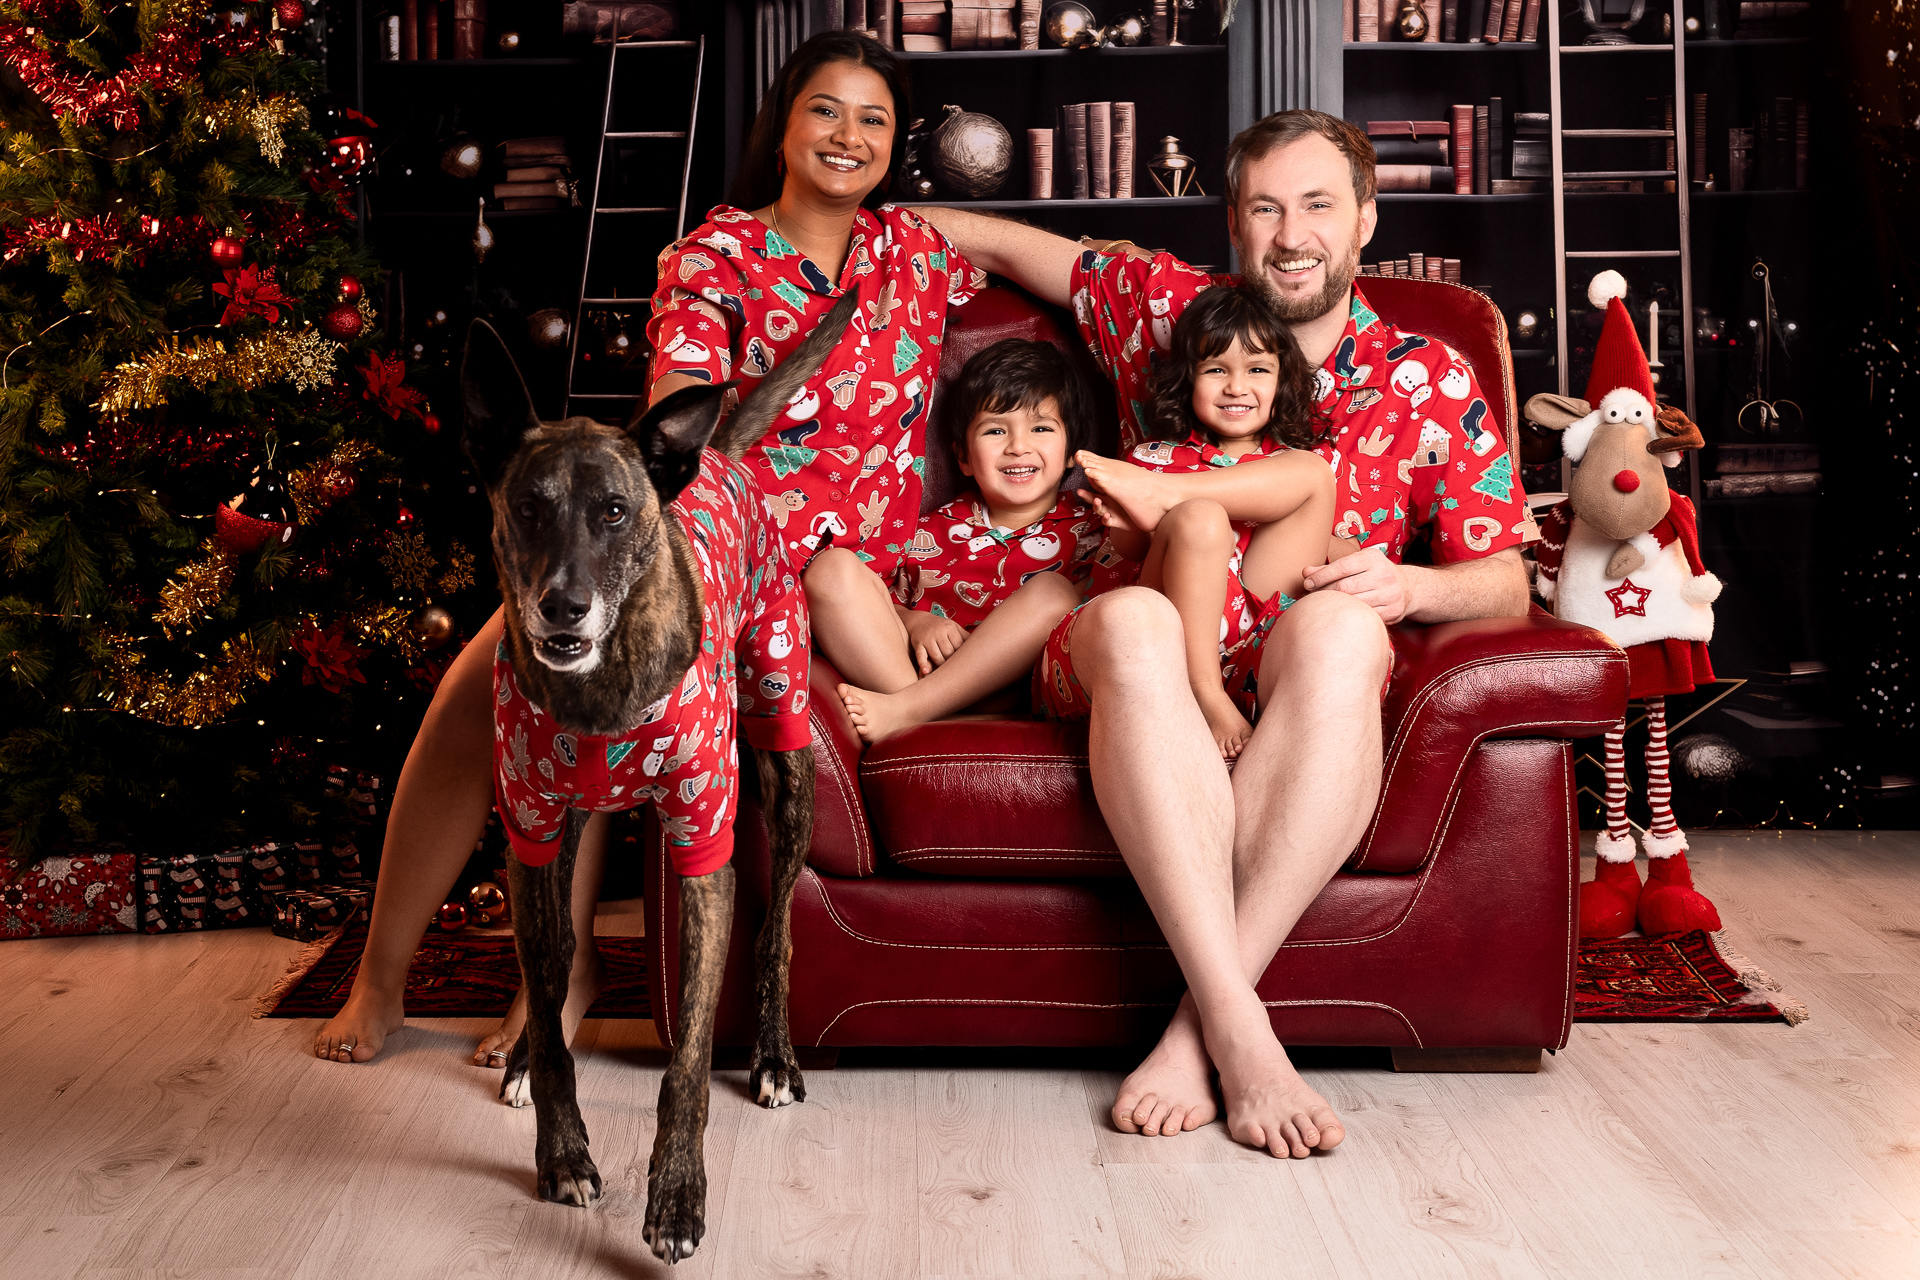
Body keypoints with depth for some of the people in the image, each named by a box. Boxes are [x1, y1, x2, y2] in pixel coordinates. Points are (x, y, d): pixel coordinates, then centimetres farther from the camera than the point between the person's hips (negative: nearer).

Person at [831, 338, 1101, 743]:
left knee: (1054, 590, -28)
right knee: (835, 567, -10)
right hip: (903, 670, 3)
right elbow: (889, 608, 18)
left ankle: (902, 709, -32)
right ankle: (908, 708, -30)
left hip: (1006, 691, -2)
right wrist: (917, 624, -3)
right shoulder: (937, 530, 19)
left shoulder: (1084, 528, 14)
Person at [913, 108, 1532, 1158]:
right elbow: (1009, 245, 31)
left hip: (1305, 682, 0)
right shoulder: (1167, 309, 16)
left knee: (1342, 628, -36)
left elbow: (1505, 584, 10)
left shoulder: (1428, 380, 12)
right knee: (1131, 617, -36)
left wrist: (1406, 585, -12)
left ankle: (1197, 1027, -37)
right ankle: (1242, 1033, -43)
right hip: (1144, 674, 1)